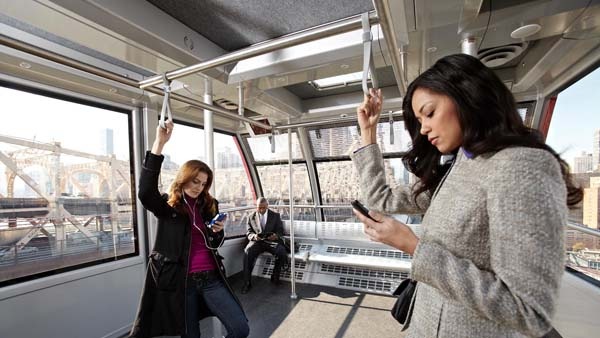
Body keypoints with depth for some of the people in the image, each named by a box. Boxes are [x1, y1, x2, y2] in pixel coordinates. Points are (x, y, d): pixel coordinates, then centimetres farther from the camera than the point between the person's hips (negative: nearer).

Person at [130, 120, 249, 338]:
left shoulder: (209, 205, 8)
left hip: (210, 277, 3)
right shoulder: (167, 205, -3)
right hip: (181, 280, -3)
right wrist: (159, 143, -32)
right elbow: (145, 192, -27)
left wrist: (218, 232, -9)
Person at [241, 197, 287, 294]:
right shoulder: (251, 217, 10)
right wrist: (254, 236, -17)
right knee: (247, 252, -32)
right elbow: (248, 232, 8)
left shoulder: (275, 216, 7)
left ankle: (275, 277, -5)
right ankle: (247, 282, -17)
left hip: (271, 240, 0)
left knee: (282, 252, -30)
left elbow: (280, 231, 5)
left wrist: (276, 236, -20)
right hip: (257, 241, 1)